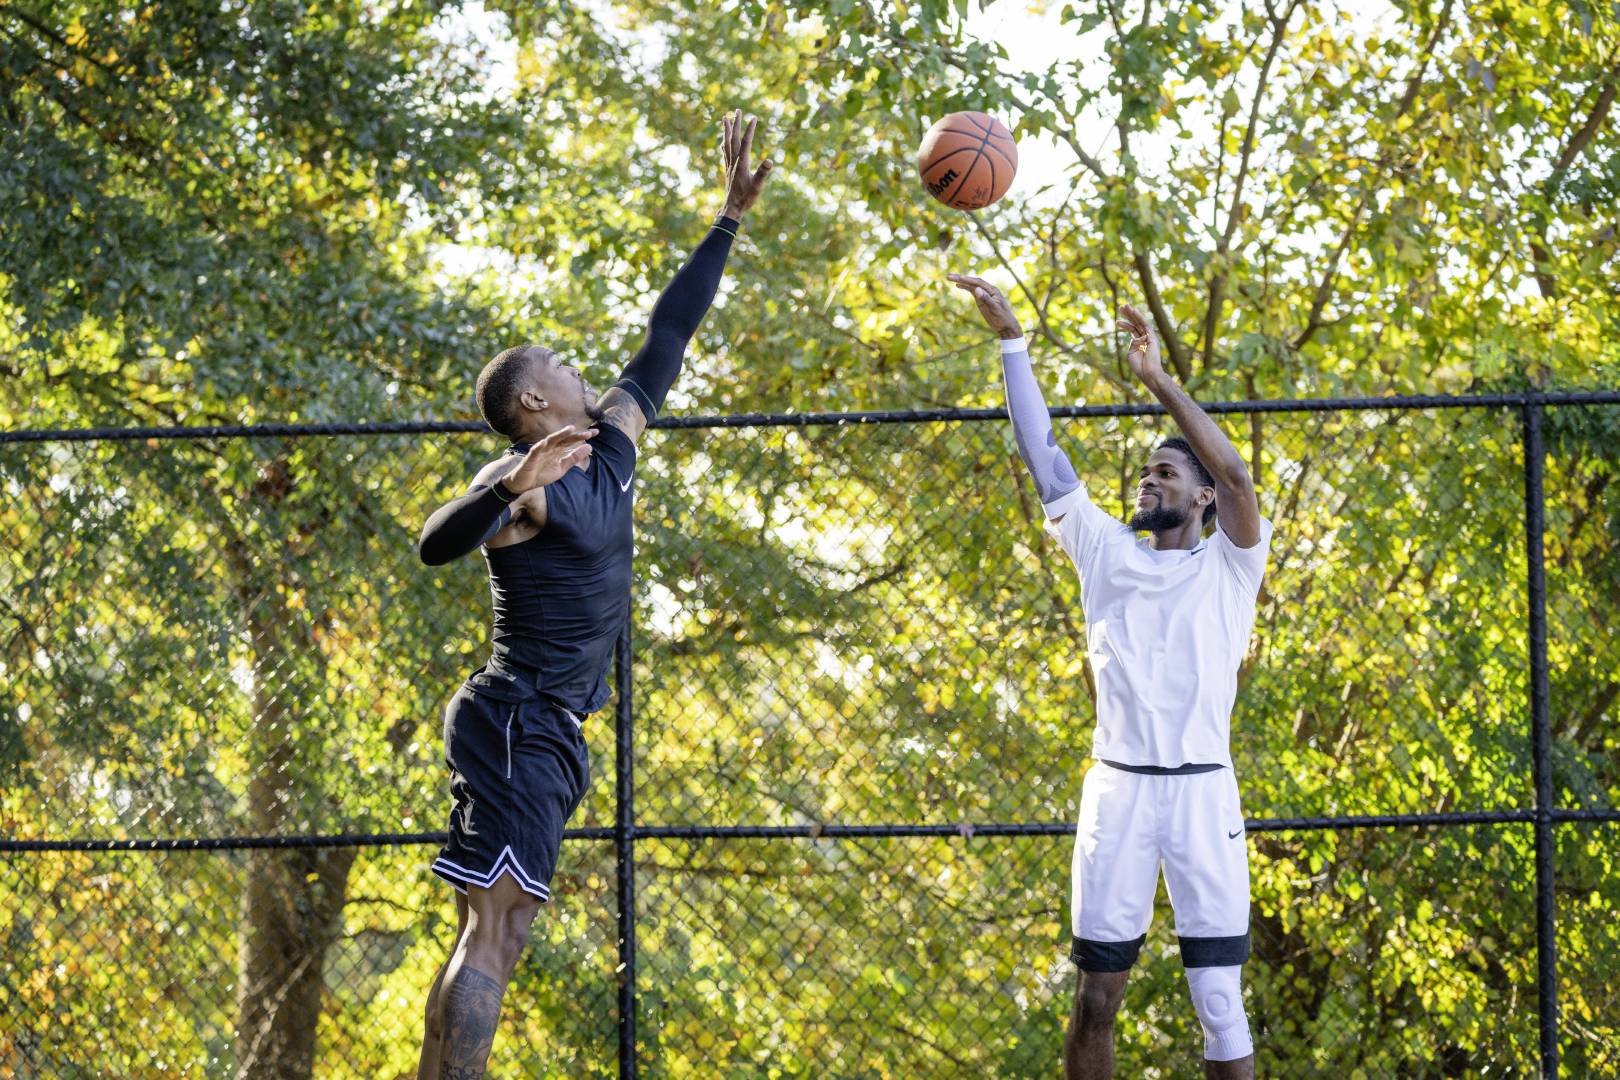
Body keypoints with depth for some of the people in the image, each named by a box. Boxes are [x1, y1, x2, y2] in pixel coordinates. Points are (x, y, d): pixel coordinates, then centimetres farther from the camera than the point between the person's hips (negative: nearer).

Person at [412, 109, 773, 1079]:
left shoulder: (612, 443, 13)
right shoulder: (521, 486, -12)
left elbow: (669, 336, 19)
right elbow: (436, 543, -29)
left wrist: (731, 220, 20)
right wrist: (513, 490, -45)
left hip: (550, 734, 10)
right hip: (516, 723, -10)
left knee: (494, 939, 7)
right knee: (493, 932, -17)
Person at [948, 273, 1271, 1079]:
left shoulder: (1228, 567, 4)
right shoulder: (1107, 554, 13)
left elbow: (1237, 477, -14)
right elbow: (1043, 455, 8)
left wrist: (1158, 379, -18)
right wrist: (1010, 339, 1)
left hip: (1201, 792, -3)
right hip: (1116, 790, 3)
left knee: (1219, 998, -4)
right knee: (1096, 995, 3)